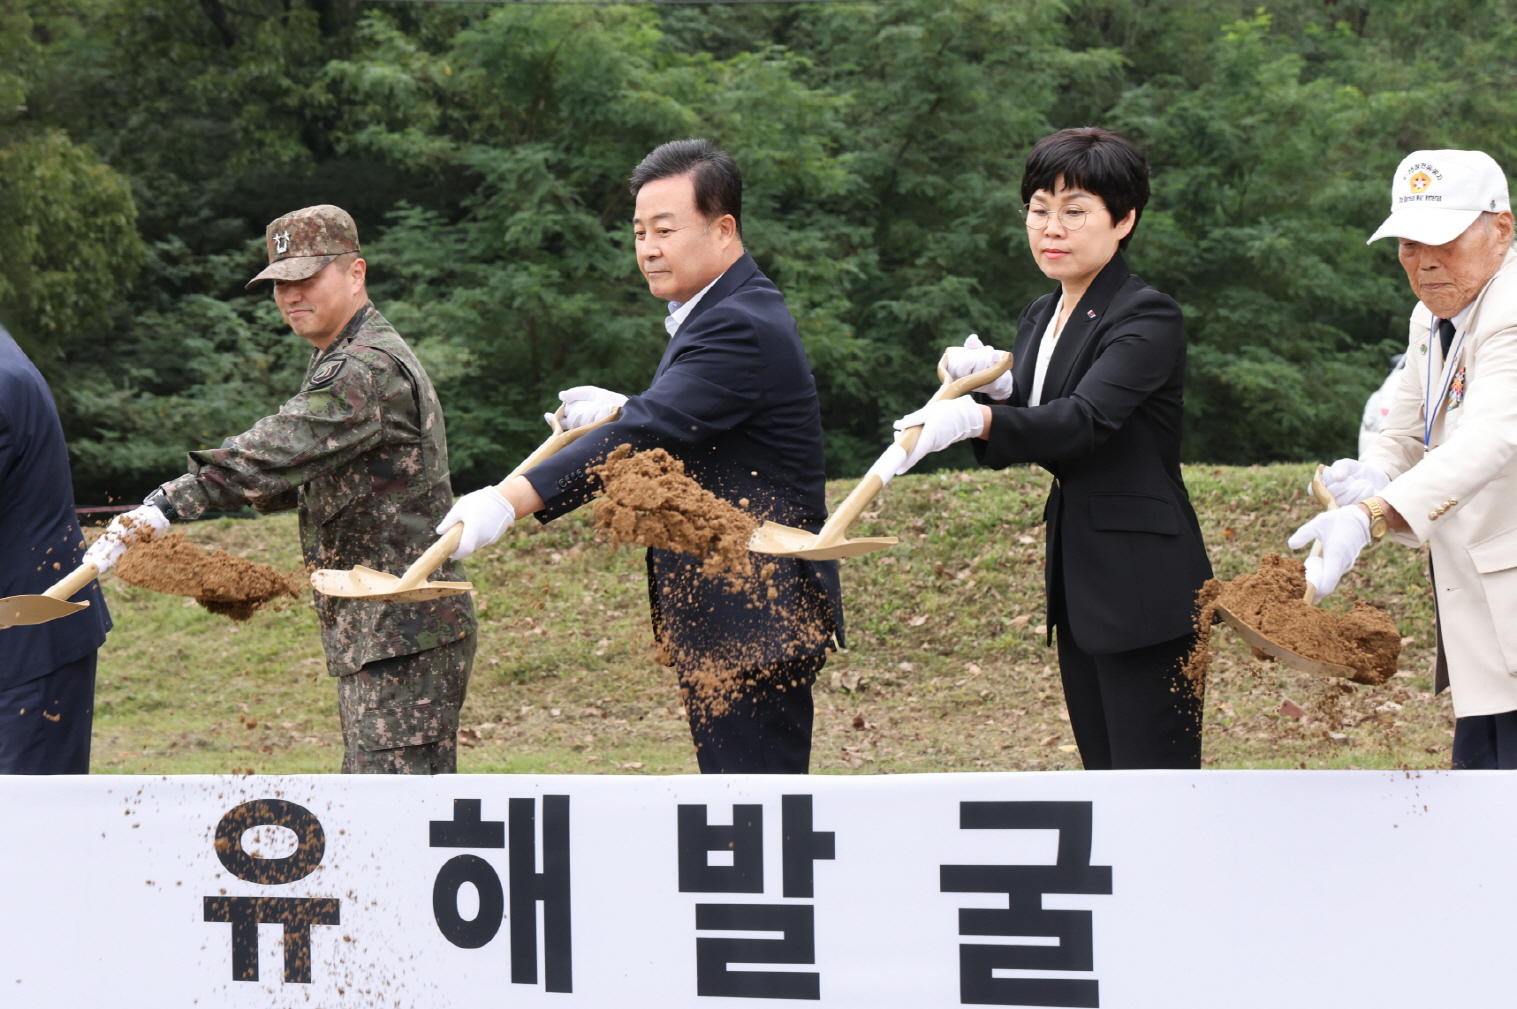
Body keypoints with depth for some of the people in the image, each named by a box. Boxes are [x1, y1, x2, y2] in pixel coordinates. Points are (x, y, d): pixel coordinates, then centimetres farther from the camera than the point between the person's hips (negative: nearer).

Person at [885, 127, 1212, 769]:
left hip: (1144, 587, -9)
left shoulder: (1147, 318, -12)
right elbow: (1011, 447, 17)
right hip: (1079, 585, 9)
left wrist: (977, 419, -41)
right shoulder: (1039, 319, 14)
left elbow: (1086, 419, -28)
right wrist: (996, 386, -3)